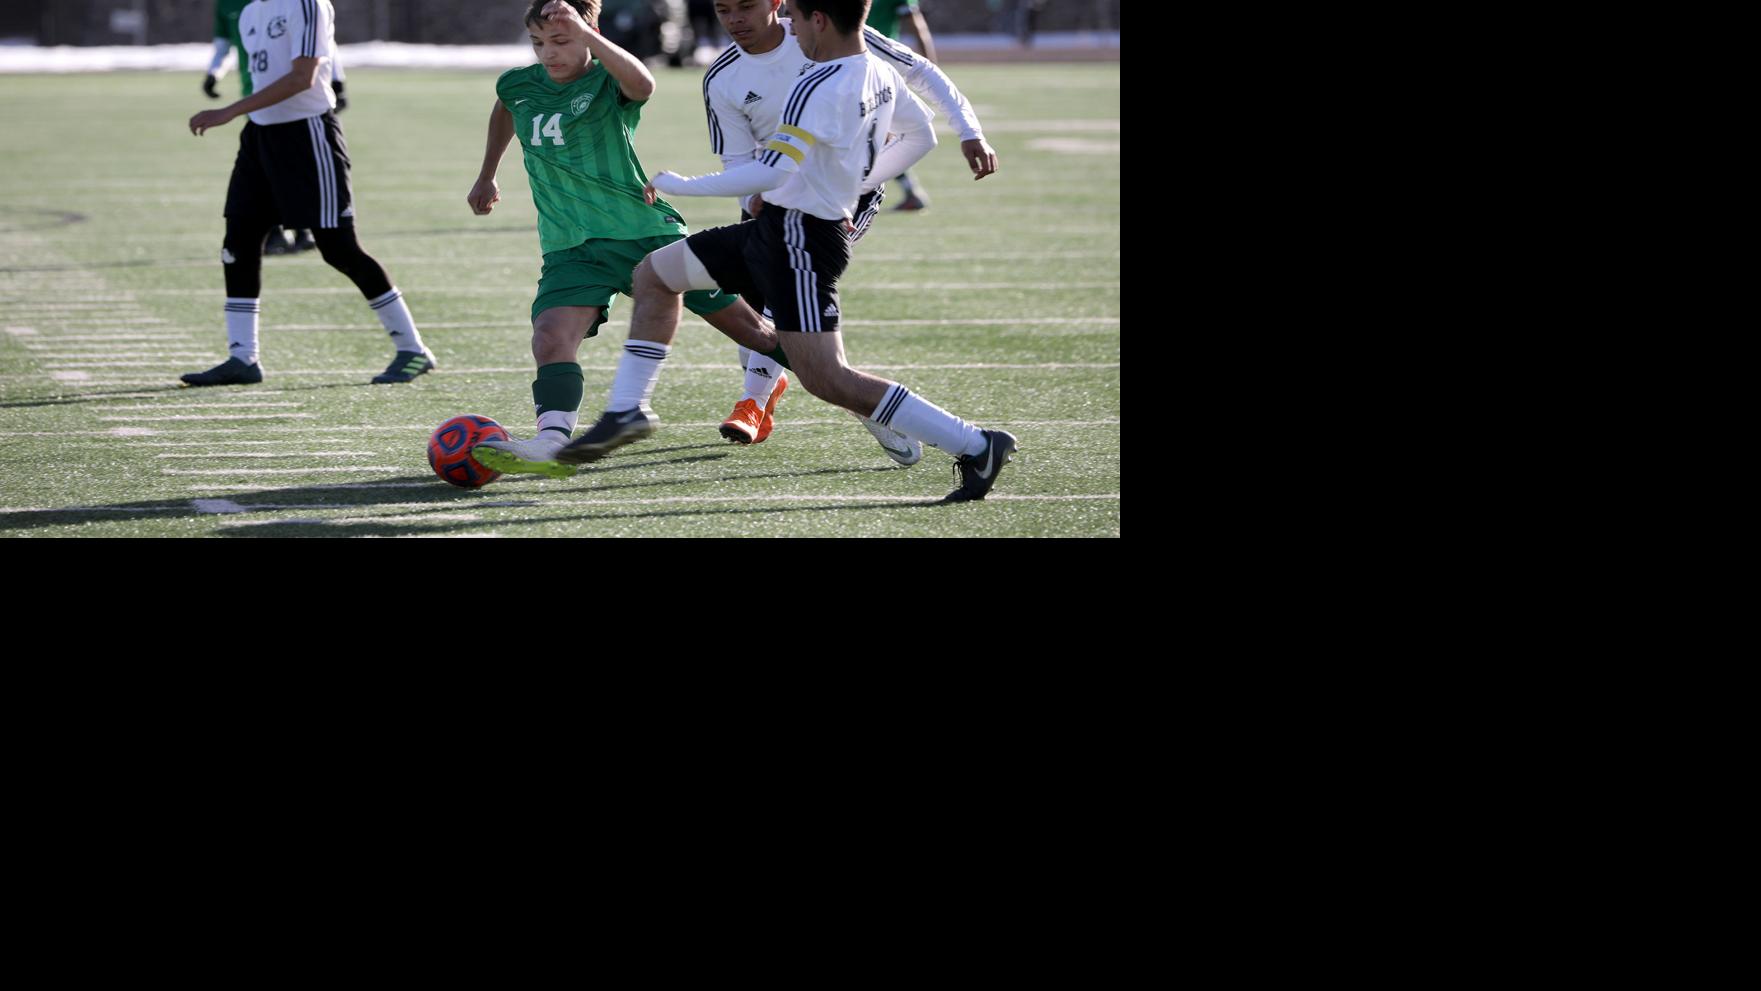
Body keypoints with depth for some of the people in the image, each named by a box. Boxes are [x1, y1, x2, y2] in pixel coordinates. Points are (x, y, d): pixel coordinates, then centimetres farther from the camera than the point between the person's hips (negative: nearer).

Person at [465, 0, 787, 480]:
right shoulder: (517, 86, 5)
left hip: (647, 233, -3)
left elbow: (643, 85, -37)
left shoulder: (608, 81, -11)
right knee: (551, 336, -26)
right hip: (572, 248, 3)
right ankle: (552, 444, -40)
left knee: (747, 327, 4)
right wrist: (487, 175, 39)